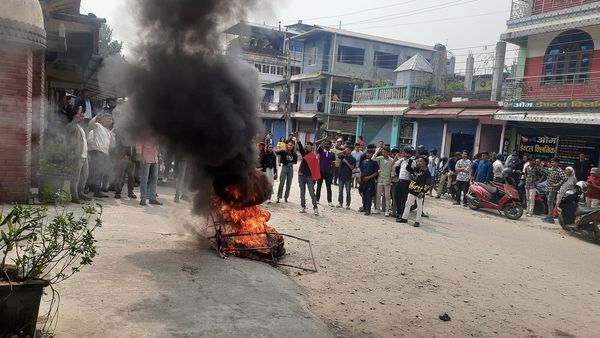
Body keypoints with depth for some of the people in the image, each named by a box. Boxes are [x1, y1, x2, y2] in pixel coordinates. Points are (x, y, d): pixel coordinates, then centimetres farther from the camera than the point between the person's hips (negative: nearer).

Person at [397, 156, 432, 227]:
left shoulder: (427, 173, -12)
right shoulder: (416, 170, 5)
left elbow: (428, 184, -15)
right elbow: (408, 168, 14)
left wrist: (422, 192, -20)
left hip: (420, 193, -6)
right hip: (412, 191, 6)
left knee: (419, 207, 4)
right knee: (407, 204, 12)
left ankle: (417, 221, 13)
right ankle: (404, 218, 23)